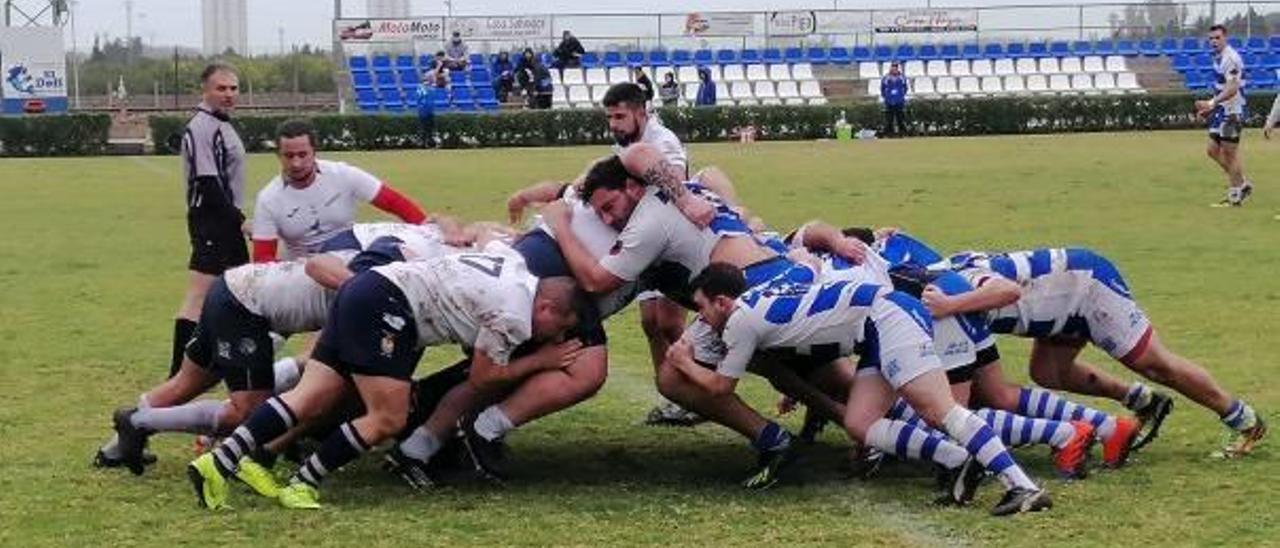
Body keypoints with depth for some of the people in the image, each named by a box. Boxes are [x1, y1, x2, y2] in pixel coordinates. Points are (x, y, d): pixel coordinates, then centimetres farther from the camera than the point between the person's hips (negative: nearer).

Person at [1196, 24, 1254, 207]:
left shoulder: (1230, 58, -18)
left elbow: (1232, 88, -26)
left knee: (1229, 153, -3)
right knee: (1213, 150, 12)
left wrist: (1212, 103, -34)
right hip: (1221, 111, 10)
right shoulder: (1218, 58, 13)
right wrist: (1210, 107, 18)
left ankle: (1235, 196, 6)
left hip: (1232, 111, -10)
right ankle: (1242, 184, 22)